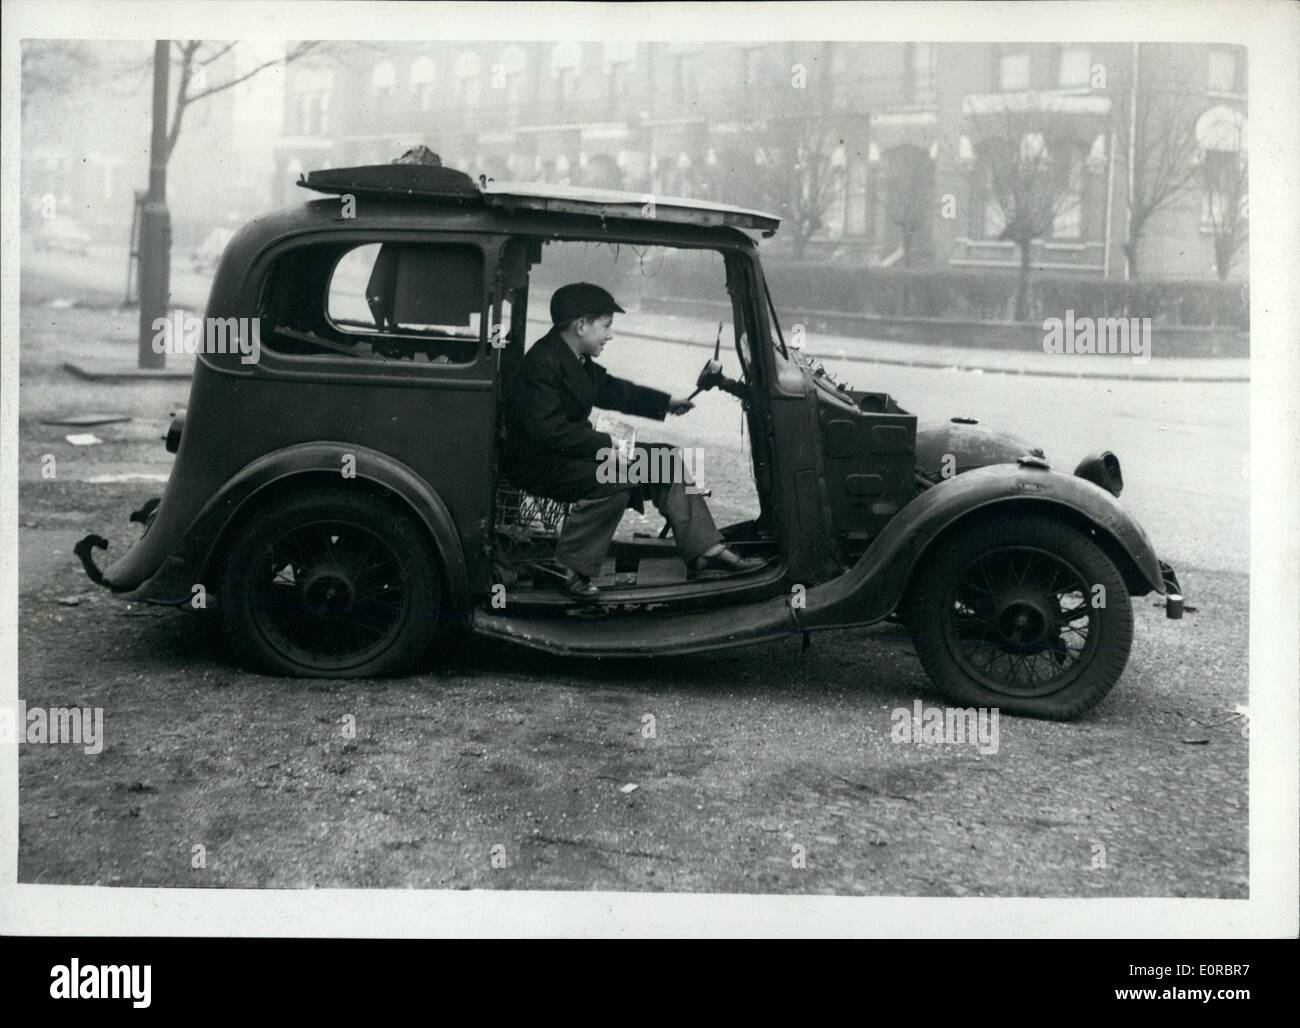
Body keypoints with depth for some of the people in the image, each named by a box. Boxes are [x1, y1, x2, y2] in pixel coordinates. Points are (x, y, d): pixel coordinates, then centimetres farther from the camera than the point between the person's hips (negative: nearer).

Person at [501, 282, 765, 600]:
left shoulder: (576, 359, 8)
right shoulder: (542, 363, -22)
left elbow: (611, 389, 24)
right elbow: (548, 430, -29)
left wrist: (666, 402, 24)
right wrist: (607, 444, -28)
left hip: (573, 451, 10)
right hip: (538, 464, -10)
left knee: (667, 459, 4)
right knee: (616, 476, -34)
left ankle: (706, 554, 1)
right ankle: (567, 569, -23)